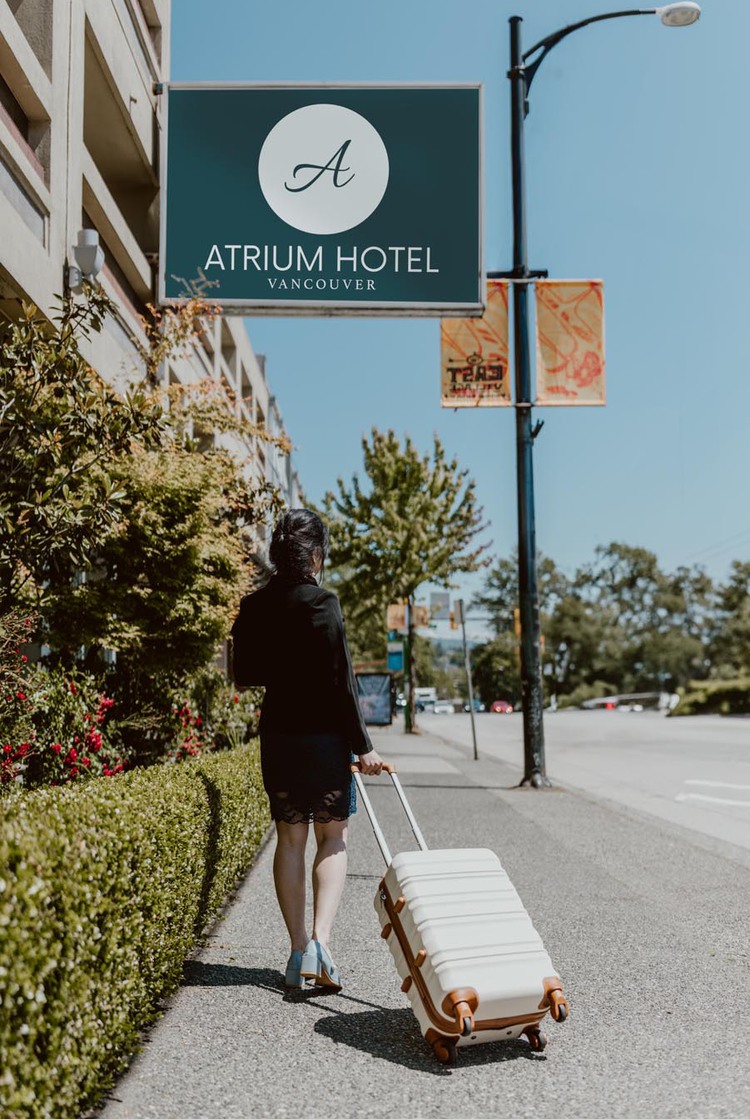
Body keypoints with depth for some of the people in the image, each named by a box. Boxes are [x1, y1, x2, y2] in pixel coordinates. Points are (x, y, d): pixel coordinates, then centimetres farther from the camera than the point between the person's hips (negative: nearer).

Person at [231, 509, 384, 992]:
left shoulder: (253, 607, 1)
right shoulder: (323, 603, -14)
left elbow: (244, 675, 9)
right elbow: (342, 681, -14)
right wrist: (363, 745, -9)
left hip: (277, 736, 4)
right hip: (325, 737, -4)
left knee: (291, 840, 12)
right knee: (333, 841, 9)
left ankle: (299, 951, 14)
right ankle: (320, 939, -6)